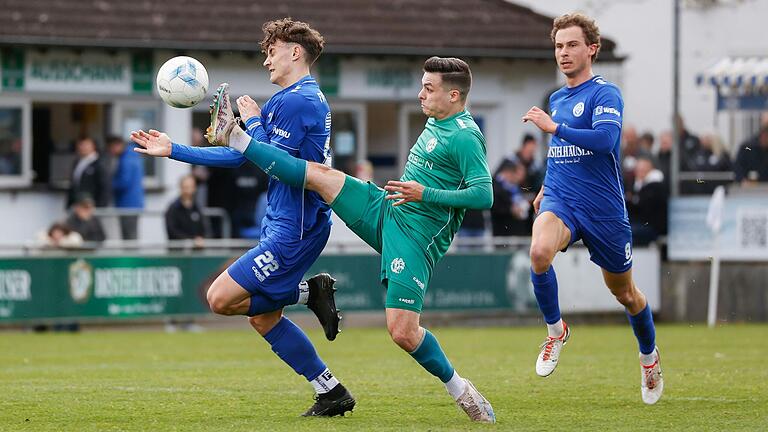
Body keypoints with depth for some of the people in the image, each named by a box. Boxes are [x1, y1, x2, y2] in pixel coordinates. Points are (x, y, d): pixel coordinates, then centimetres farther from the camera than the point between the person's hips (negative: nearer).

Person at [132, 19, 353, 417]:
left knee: (221, 299, -13)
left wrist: (254, 122, -5)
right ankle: (331, 392, 12)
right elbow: (238, 156, 20)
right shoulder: (290, 100, 18)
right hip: (283, 225, 10)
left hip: (293, 230, -10)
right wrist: (173, 151, 21)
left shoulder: (297, 101, -14)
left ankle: (308, 292, -4)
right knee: (262, 316, 11)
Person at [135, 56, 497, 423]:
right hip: (385, 210, 8)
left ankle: (460, 390, 4)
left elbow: (484, 195, -23)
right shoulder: (435, 124, 14)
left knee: (402, 333, -15)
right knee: (319, 174, -2)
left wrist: (425, 194, -23)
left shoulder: (465, 137, -14)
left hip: (414, 236, -8)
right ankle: (234, 138, 3)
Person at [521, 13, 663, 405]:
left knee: (624, 292, 11)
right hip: (561, 203, 4)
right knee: (540, 251, -30)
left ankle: (649, 356, 39)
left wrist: (553, 126, -29)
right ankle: (555, 330, -8)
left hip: (604, 209, -4)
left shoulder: (605, 94, -9)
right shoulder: (556, 99, 12)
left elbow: (604, 139, -28)